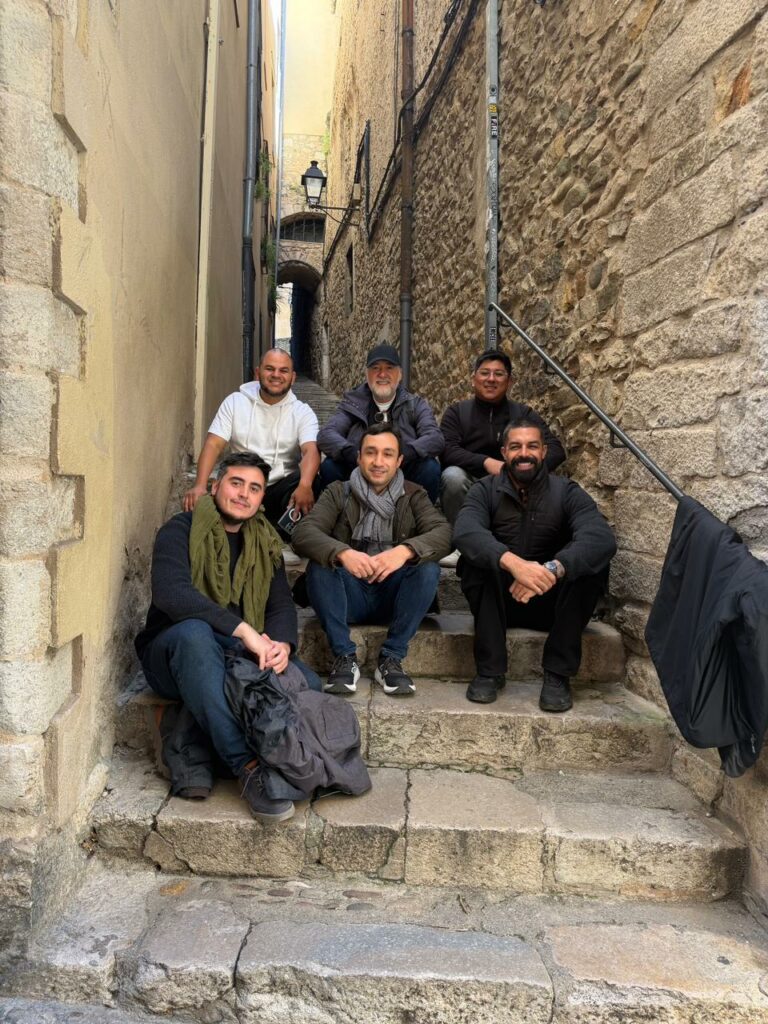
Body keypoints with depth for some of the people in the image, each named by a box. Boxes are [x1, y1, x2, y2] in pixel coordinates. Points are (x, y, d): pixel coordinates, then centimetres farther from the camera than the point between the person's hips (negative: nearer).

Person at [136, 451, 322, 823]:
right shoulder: (181, 530, -7)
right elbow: (170, 594, -25)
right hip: (174, 655, -4)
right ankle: (248, 767, -43)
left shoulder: (265, 543, 11)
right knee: (193, 631, -40)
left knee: (307, 683, -21)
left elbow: (282, 605, 4)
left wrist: (282, 644, -20)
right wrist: (244, 630, -33)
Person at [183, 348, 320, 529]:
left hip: (282, 488, -1)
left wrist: (305, 486, -38)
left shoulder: (302, 412, 3)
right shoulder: (235, 402, 7)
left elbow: (311, 451, -15)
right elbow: (213, 445, -2)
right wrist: (200, 486, -20)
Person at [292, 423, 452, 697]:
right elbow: (303, 533, -12)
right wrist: (342, 553, -34)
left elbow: (444, 533, -11)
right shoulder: (338, 493, 5)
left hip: (394, 595, 1)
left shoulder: (413, 496, 7)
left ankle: (392, 658, -17)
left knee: (428, 568, -26)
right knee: (319, 567, -26)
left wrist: (405, 550, -33)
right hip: (350, 594, 0)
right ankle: (345, 657, -18)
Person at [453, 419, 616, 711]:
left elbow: (602, 539, -26)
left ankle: (558, 673, -17)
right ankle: (489, 670, -19)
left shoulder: (566, 492, -6)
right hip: (498, 601, 0)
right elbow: (465, 532, -28)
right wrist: (512, 562, -46)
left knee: (591, 561, -25)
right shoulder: (486, 490, -5)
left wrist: (551, 569, -43)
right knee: (476, 557, -27)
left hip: (551, 603, 0)